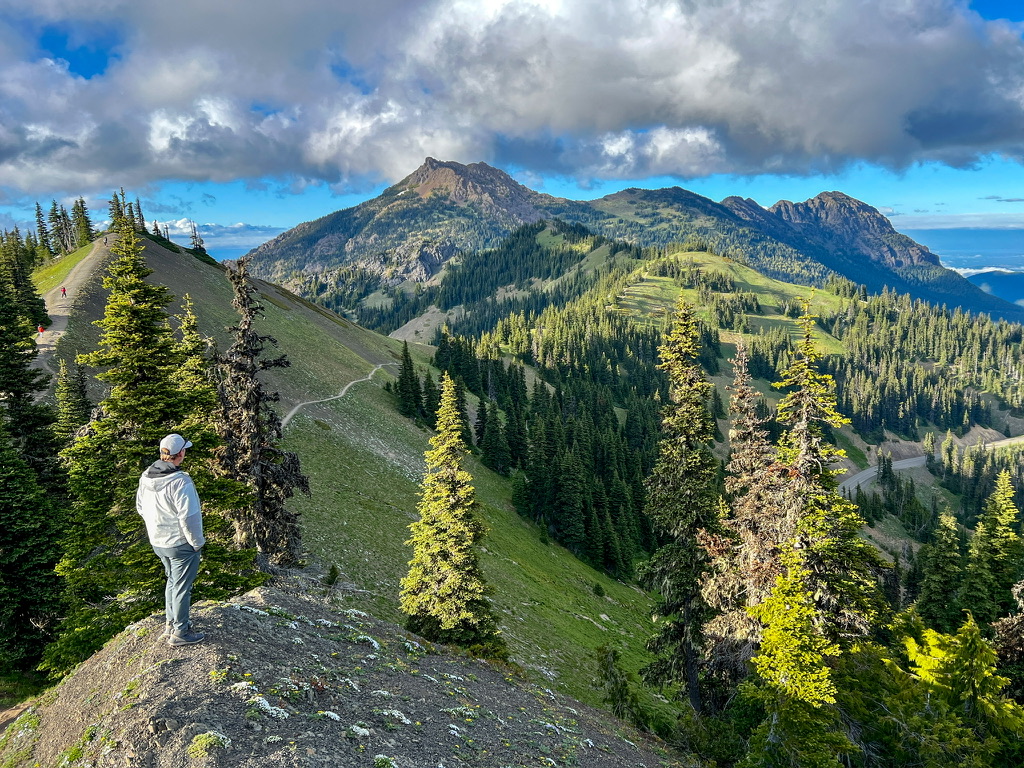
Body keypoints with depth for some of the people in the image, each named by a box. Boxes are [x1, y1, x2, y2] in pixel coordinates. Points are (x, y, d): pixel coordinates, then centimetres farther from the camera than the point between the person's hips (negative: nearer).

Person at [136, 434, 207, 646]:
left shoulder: (146, 477, -3)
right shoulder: (180, 482, -29)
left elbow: (141, 507, 11)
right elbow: (189, 517, -25)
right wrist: (197, 542, -11)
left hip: (157, 541, 8)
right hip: (180, 543, -8)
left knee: (172, 581, 25)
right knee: (182, 587, 7)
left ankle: (171, 625, 38)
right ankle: (180, 633, 20)